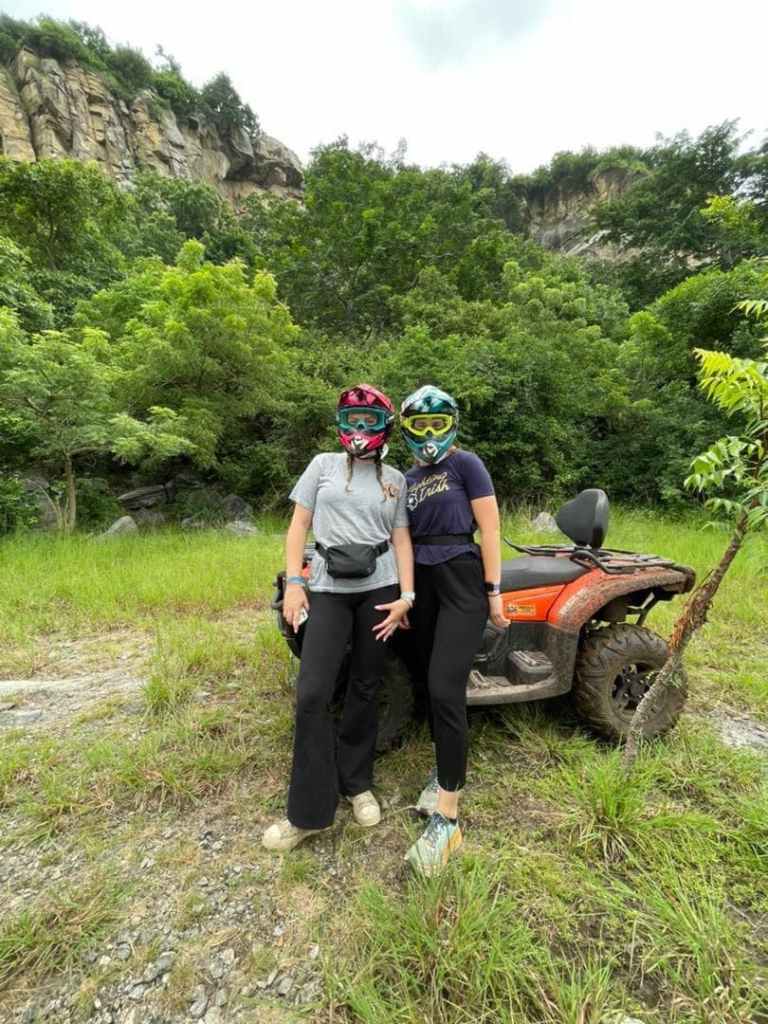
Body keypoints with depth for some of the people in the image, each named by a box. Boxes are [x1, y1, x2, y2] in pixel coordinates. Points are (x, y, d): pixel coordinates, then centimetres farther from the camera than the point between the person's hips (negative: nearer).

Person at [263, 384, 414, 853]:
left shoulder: (396, 479, 10)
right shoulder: (324, 464, 8)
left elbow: (402, 538, 6)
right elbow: (299, 524, 5)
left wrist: (406, 596, -4)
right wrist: (293, 582, -5)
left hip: (379, 589, 1)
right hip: (328, 590, -1)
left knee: (365, 690, 10)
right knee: (312, 694, -6)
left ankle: (357, 784, 31)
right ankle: (310, 811, 11)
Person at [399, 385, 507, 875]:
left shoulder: (466, 464, -3)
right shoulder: (411, 477, 15)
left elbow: (490, 530, -7)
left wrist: (493, 592, -10)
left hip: (462, 581, -6)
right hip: (423, 583, 7)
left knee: (445, 690, -13)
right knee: (431, 685, 13)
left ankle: (447, 820, 0)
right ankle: (448, 770, 36)